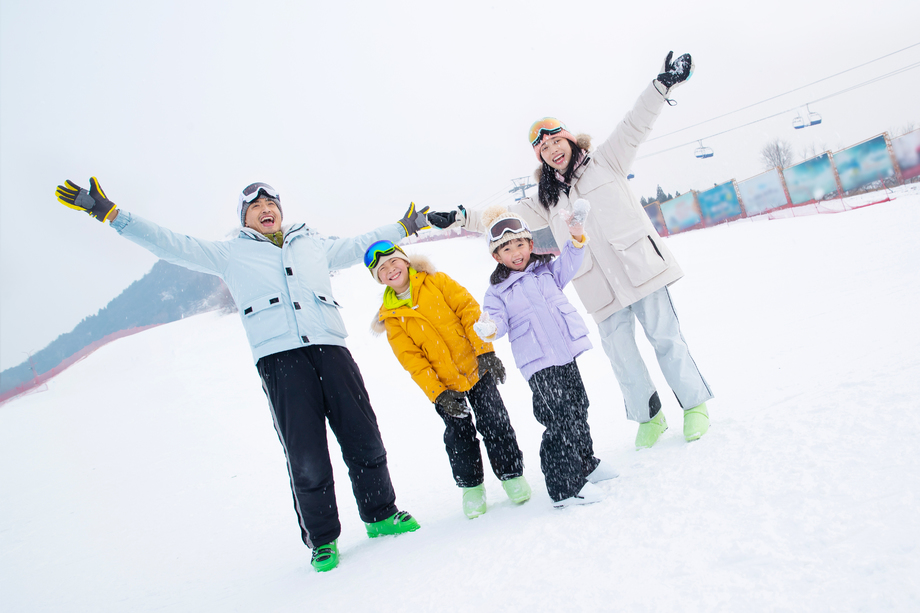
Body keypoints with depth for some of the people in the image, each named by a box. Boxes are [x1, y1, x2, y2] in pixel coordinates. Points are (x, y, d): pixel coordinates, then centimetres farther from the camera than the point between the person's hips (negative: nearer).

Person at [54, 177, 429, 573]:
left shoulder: (314, 245, 27)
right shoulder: (232, 254, 20)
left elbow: (358, 245, 38)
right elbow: (170, 244, 17)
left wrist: (404, 226, 43)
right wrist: (109, 213, 11)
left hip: (330, 347, 3)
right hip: (279, 357, -2)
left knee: (364, 440, 0)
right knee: (306, 458, -9)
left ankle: (381, 515, 21)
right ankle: (321, 540, 11)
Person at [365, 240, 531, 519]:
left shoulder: (437, 282, -1)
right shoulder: (392, 317, -1)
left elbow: (468, 310, -6)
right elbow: (412, 360, -6)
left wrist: (485, 350, -15)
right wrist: (438, 393, -14)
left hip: (477, 369, -1)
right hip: (444, 384, 1)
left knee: (494, 424, -1)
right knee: (459, 436, 3)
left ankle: (512, 475, 16)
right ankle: (471, 486, 23)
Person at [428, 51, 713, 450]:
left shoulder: (604, 162, 9)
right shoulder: (548, 200, 15)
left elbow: (635, 126, 0)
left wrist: (662, 85, -14)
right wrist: (460, 219, 3)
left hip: (639, 266, -3)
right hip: (602, 289, 3)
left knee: (665, 337, 2)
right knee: (621, 356, 4)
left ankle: (695, 405, 18)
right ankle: (648, 416, 22)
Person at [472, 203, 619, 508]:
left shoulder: (546, 270, 12)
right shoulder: (498, 291, 0)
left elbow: (569, 263, 10)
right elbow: (498, 318, -7)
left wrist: (576, 236, -7)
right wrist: (490, 328, -31)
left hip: (566, 354, 6)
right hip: (538, 364, -6)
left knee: (578, 409, 19)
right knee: (560, 420, -12)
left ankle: (585, 465, 39)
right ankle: (566, 487, -4)